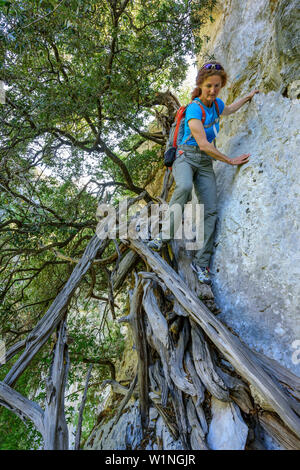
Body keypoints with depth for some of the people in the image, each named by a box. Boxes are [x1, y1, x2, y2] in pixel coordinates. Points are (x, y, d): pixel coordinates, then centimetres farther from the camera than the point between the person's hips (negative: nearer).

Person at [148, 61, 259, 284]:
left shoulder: (216, 104, 12)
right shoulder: (194, 109, -12)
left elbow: (228, 110, 39)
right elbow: (203, 144, -18)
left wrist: (248, 97, 39)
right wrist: (231, 161, -12)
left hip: (206, 163, 6)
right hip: (186, 156, -6)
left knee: (211, 211, -9)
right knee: (184, 186, -43)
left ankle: (201, 262, -4)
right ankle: (166, 234, -28)